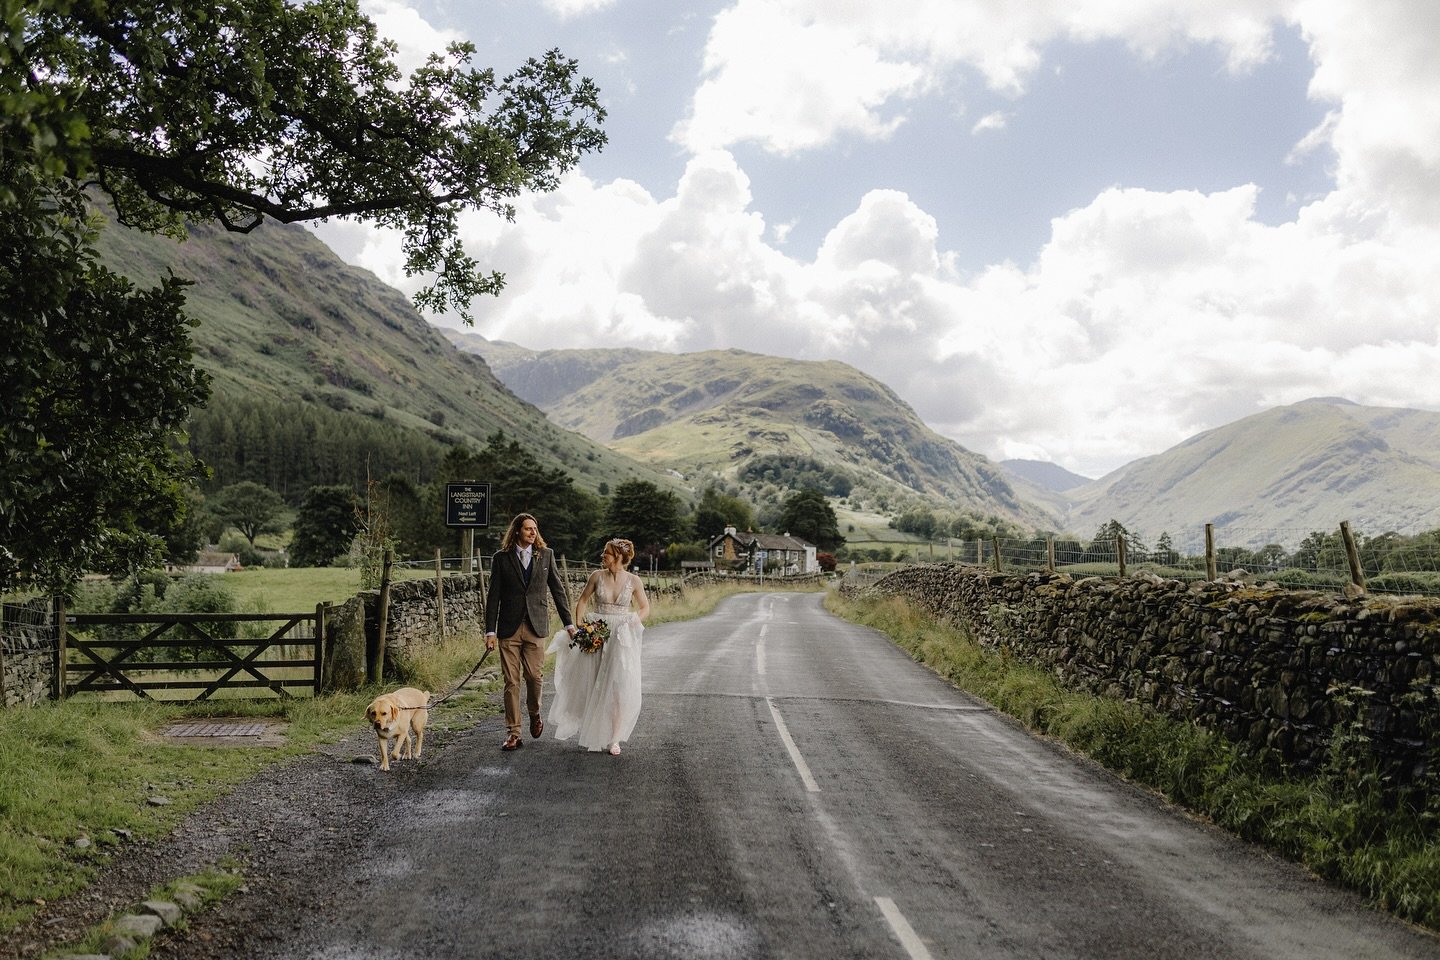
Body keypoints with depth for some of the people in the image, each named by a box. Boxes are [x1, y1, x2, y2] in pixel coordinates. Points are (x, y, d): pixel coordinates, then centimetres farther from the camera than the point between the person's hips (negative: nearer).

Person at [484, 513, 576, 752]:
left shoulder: (546, 555, 7)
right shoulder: (501, 558, 3)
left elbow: (558, 589, 10)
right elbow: (493, 596, 3)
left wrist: (568, 623, 8)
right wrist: (490, 631, -2)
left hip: (536, 625, 1)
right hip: (509, 627, -1)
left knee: (535, 676, -2)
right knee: (511, 681, 0)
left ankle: (535, 714, 27)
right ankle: (513, 733, 7)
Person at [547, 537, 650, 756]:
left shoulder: (633, 581, -5)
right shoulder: (597, 576, -2)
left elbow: (645, 608, 6)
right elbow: (582, 601, 7)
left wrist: (632, 624, -9)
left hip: (622, 638, -1)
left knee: (620, 687, -5)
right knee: (594, 686, 7)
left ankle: (614, 739, 4)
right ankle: (593, 732, 25)